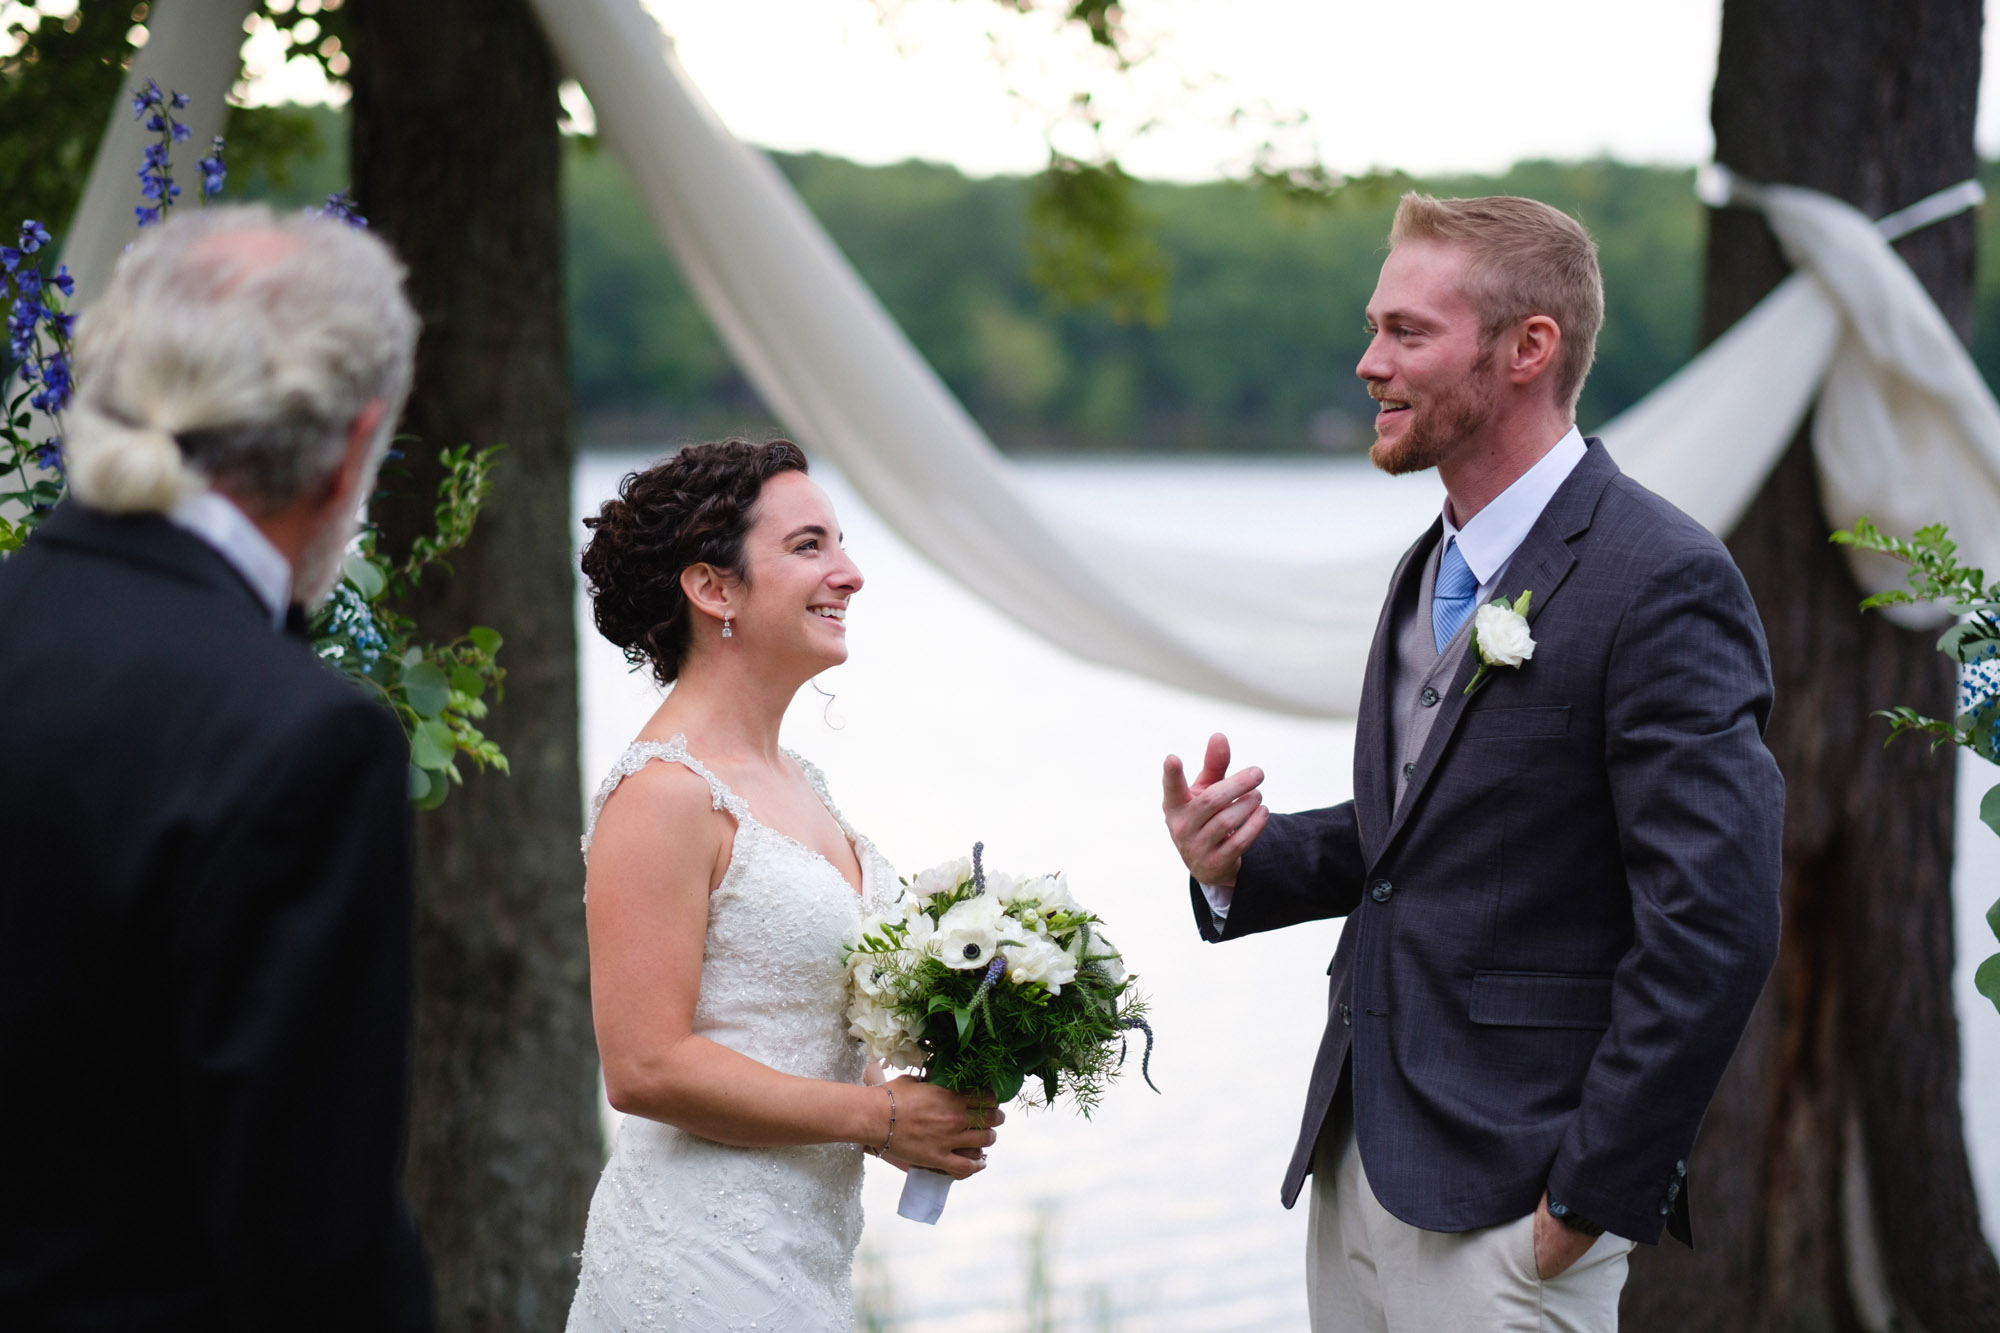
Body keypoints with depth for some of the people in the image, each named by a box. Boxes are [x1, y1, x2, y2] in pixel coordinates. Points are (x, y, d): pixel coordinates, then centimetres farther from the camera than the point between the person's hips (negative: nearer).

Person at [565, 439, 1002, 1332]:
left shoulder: (796, 782, 13)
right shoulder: (663, 793, -14)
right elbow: (645, 1068, -20)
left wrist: (929, 1107, 2)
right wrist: (877, 1117, -13)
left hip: (809, 1252, 8)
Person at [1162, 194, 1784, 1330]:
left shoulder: (1663, 583, -15)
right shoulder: (1434, 568, 14)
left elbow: (1715, 928, -20)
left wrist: (1591, 1201, -17)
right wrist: (1241, 862, 1)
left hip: (1502, 1206, -8)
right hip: (1358, 1169, 8)